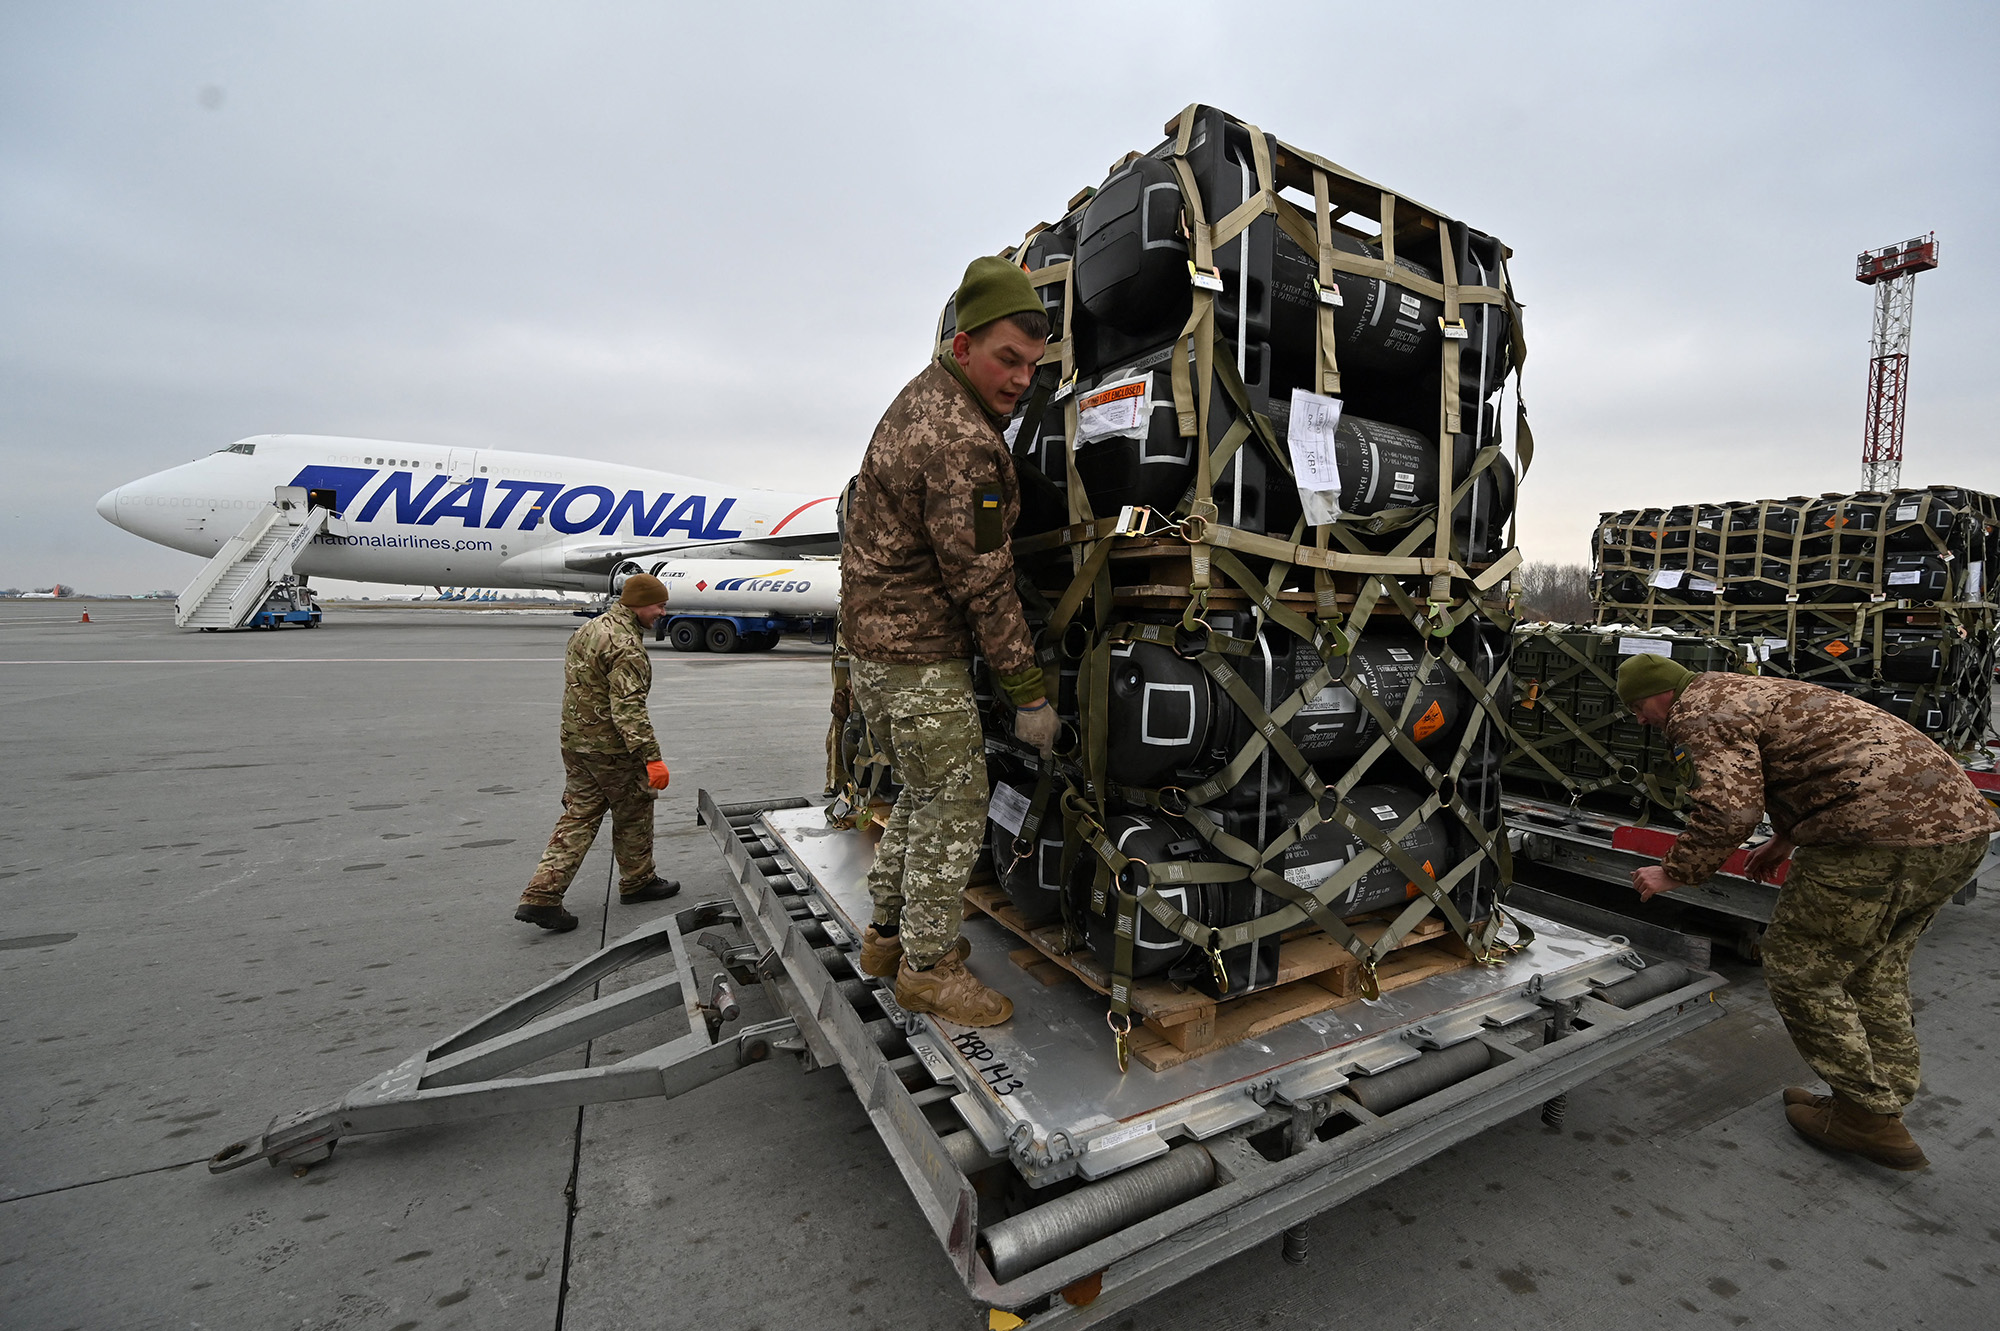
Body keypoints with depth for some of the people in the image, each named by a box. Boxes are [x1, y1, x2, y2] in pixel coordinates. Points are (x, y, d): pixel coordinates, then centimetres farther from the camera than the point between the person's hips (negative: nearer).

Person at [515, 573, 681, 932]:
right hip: (612, 748, -9)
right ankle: (637, 882, 28)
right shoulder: (626, 644, -21)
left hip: (575, 742, 9)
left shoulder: (590, 628, 12)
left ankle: (541, 897, 8)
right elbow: (628, 707, -28)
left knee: (578, 818, 12)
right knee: (633, 814, 11)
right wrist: (652, 757, -30)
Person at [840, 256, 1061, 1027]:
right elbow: (983, 584, -22)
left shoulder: (923, 396, 10)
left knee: (925, 791, 20)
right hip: (916, 652, -10)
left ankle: (889, 933, 34)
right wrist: (1029, 695, -15)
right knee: (955, 804, 1)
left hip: (878, 631, 10)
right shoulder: (961, 442, -23)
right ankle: (927, 966, 17)